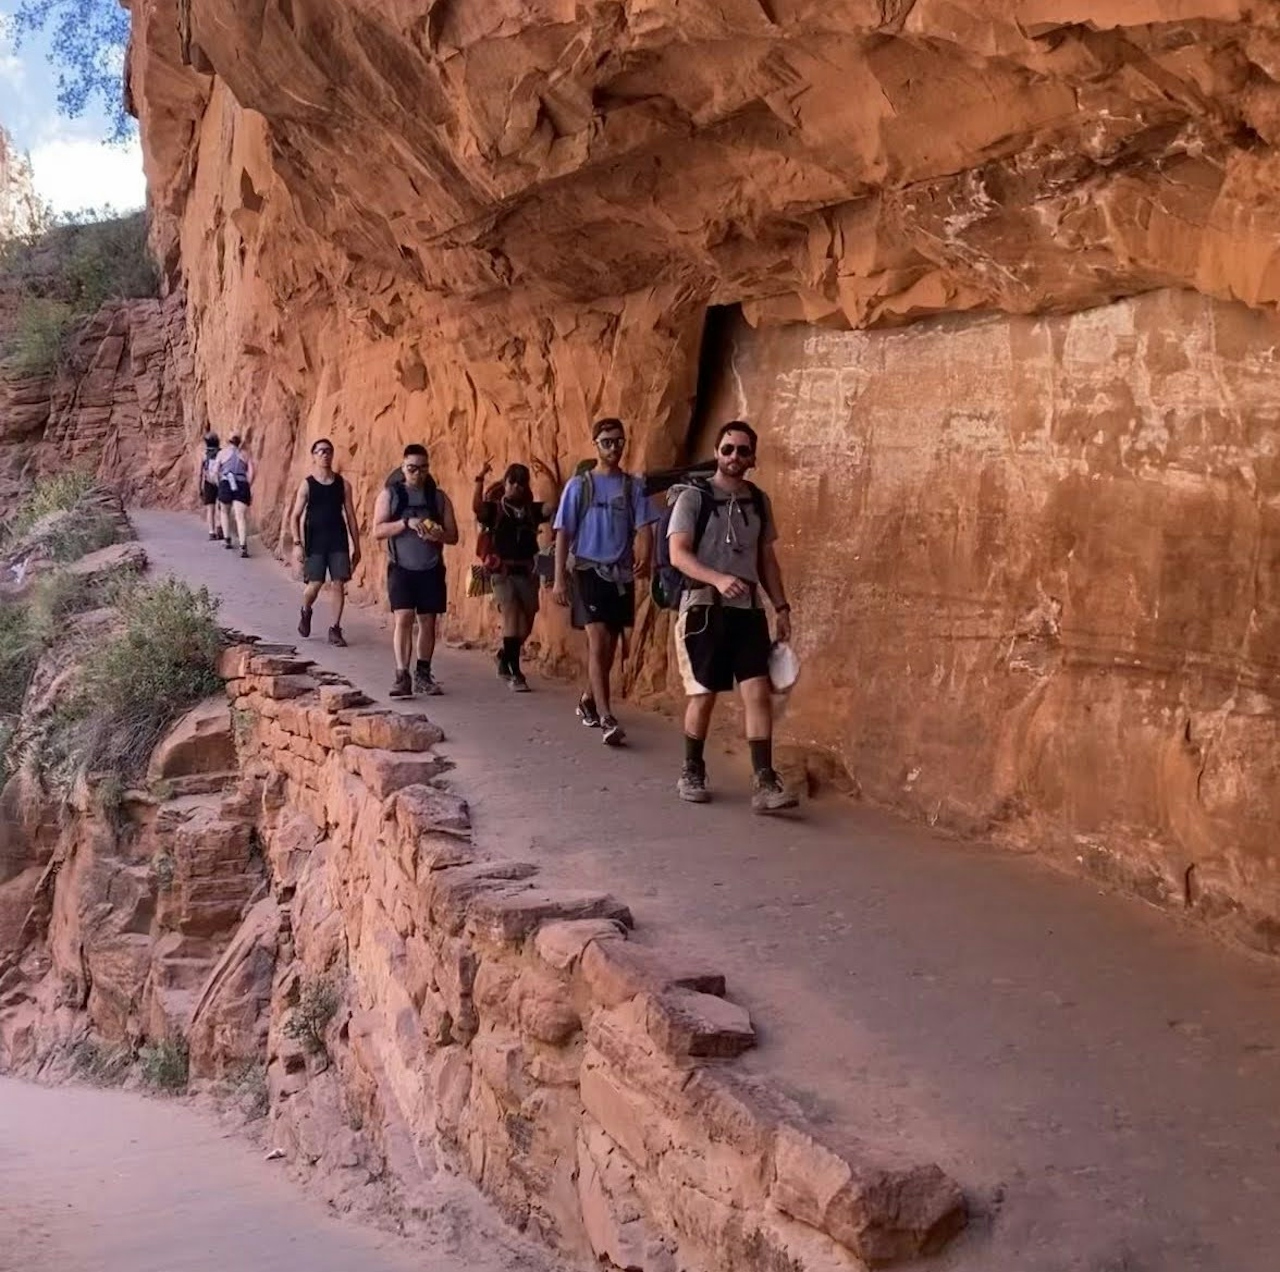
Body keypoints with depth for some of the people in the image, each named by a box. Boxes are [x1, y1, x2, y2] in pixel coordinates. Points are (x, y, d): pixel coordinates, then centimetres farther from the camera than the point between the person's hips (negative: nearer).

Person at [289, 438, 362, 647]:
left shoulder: (343, 484, 5)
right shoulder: (307, 485, -1)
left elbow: (350, 516, 8)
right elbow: (295, 516, -2)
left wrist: (356, 546, 6)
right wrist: (297, 543, -13)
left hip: (338, 542, 2)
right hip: (315, 543, -2)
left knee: (339, 584, -4)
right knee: (314, 584, -4)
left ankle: (335, 629, 5)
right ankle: (305, 612, 28)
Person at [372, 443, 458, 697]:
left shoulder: (438, 497, 8)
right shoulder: (390, 494, 3)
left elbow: (453, 535, 8)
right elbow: (378, 530, -5)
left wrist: (437, 535, -14)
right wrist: (407, 522, -19)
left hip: (431, 570, 3)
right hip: (402, 569, -2)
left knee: (428, 621, 6)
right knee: (402, 619, -13)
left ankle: (423, 675, 17)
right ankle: (402, 677, -15)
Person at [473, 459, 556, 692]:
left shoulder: (532, 510, 9)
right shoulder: (494, 508, 1)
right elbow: (476, 507, -20)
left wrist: (550, 477, -16)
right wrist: (480, 480, -29)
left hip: (527, 572, 4)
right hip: (503, 571, -4)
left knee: (525, 625, 9)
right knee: (511, 614, -18)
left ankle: (505, 656, 36)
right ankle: (514, 672, -16)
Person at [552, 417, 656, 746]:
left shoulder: (633, 486, 6)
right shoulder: (579, 485, 0)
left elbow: (643, 527, -2)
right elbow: (563, 533, 0)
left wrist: (644, 557, -24)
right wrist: (559, 578, -6)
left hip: (621, 573, 4)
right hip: (588, 570, -4)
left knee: (609, 645, 12)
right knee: (598, 643, -13)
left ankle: (589, 701, 33)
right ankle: (606, 719, -18)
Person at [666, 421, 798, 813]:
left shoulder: (759, 501, 11)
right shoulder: (693, 496, -4)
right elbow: (678, 553, -13)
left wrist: (781, 606, 9)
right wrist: (718, 579, -28)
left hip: (748, 608, 4)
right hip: (704, 607, -4)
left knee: (758, 691, -7)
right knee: (704, 694, 4)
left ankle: (764, 783, -9)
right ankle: (692, 773, 22)